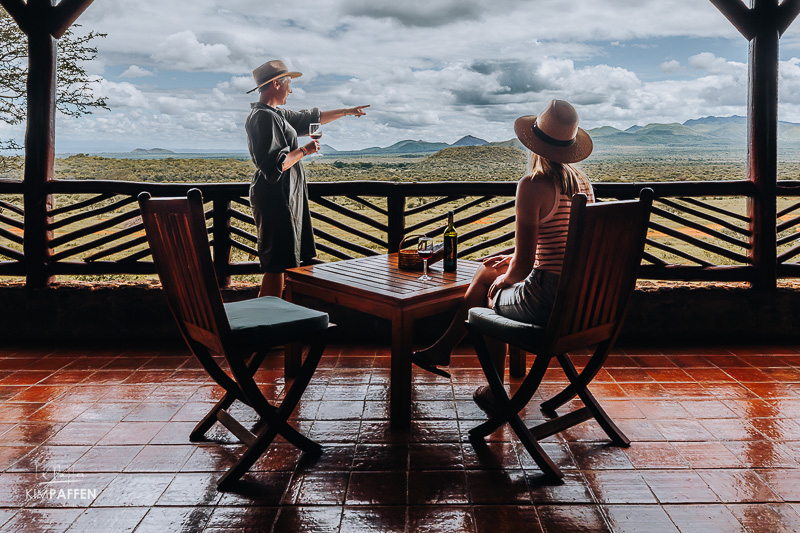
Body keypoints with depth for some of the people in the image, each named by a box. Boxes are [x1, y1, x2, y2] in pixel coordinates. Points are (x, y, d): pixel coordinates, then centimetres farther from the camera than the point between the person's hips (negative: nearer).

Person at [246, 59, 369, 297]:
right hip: (275, 197, -10)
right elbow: (275, 165, -24)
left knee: (289, 262, 13)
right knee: (276, 267, -9)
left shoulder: (277, 114, 16)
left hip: (288, 196, 10)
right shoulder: (264, 117, -15)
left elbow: (311, 118, 32)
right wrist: (304, 151, -11)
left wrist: (346, 112, 39)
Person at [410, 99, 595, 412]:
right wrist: (514, 259, 23)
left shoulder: (533, 185, -18)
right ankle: (442, 350, 38)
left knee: (491, 298, 24)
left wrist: (504, 278, 4)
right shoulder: (581, 181, 7)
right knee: (485, 270, 24)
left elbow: (523, 266, -18)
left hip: (546, 301, -8)